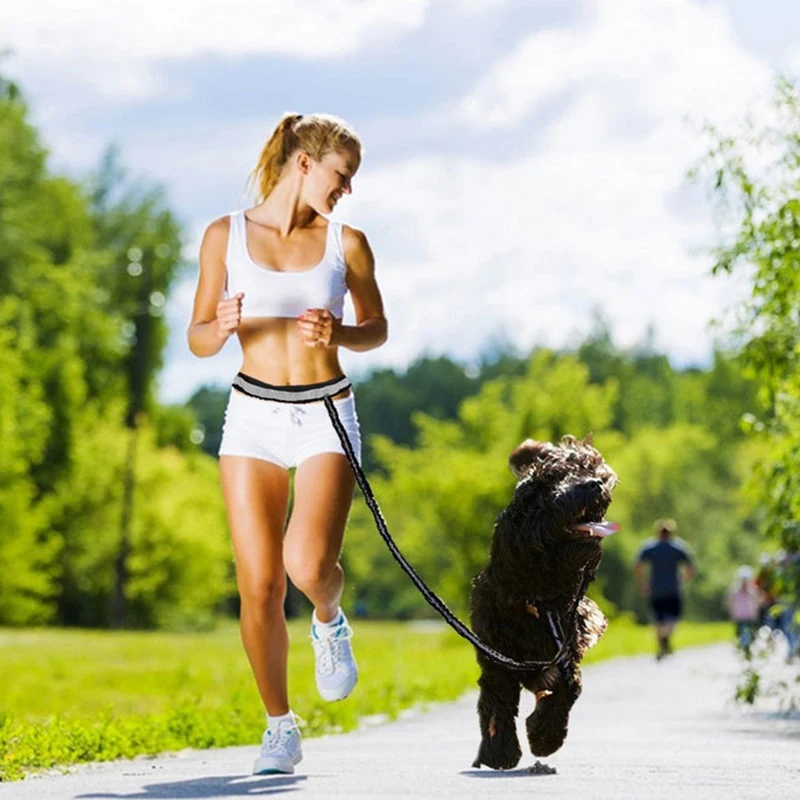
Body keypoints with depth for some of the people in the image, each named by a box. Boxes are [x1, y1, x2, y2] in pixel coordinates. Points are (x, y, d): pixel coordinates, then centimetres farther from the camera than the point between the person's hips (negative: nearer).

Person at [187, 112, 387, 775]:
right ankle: (280, 726, 14)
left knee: (308, 566, -21)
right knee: (259, 585, -2)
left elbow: (377, 329, 13)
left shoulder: (346, 242, 2)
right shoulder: (226, 235, 1)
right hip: (254, 414, 1)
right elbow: (199, 341, 5)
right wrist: (221, 325, -19)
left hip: (327, 414, 0)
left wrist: (337, 333, -9)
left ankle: (329, 623, 16)